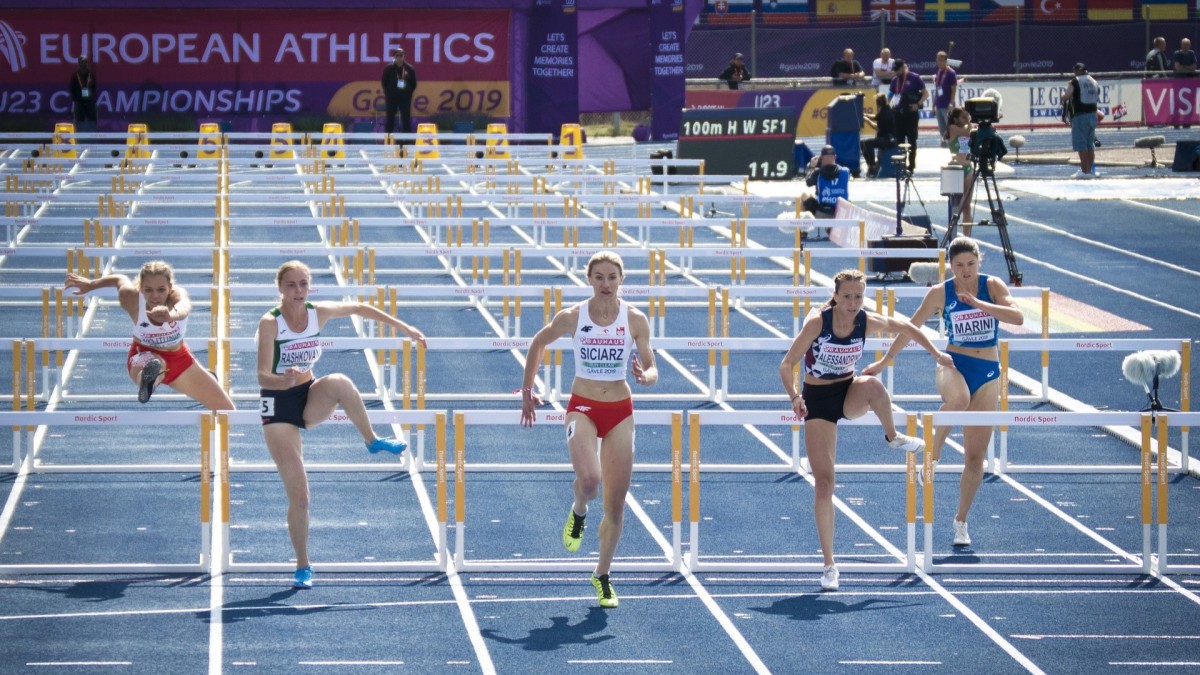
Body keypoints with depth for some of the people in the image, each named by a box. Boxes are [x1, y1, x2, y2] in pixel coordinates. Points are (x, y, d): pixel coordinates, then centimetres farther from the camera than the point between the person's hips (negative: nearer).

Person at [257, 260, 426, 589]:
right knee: (298, 494, -8)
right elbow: (262, 377, -25)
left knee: (339, 383, -35)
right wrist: (285, 380, -47)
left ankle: (373, 441, -12)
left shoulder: (319, 313, -5)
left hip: (311, 398, 3)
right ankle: (303, 567, 9)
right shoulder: (270, 323, -18)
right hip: (279, 405, -3)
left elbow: (358, 308, 13)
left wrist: (404, 327, 14)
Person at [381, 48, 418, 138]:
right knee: (390, 120, 3)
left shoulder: (409, 69, 1)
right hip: (391, 98, -1)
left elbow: (414, 83, 9)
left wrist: (409, 93, 1)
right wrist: (388, 93, 1)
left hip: (405, 98, 1)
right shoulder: (389, 68, -2)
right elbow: (384, 82, 5)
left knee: (406, 120, 2)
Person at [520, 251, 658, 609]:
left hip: (620, 411, 2)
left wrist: (645, 376, -26)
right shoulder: (571, 317, -7)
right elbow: (538, 342, 10)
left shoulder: (636, 320, -5)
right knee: (589, 479, -29)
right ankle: (578, 512, 9)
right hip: (583, 407, -2)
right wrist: (527, 390, 11)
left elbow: (652, 371, -2)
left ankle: (602, 576, 24)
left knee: (616, 505, 5)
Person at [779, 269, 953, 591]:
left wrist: (937, 354, 8)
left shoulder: (868, 322, -12)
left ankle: (893, 437, -6)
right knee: (823, 483, -8)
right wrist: (794, 397, -35)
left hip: (850, 394, 2)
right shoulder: (817, 322, -21)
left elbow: (906, 328, 7)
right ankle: (829, 565, 2)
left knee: (873, 384, -37)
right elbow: (786, 365, -19)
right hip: (818, 399, -2)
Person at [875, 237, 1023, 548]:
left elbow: (1018, 317, -19)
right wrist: (885, 360, 5)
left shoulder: (993, 286, -4)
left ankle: (961, 521, 19)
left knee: (975, 455, 4)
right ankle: (933, 456, -22)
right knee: (958, 399, -42)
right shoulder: (940, 293, -4)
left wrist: (978, 303, -24)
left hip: (988, 373, 2)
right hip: (953, 364, -2)